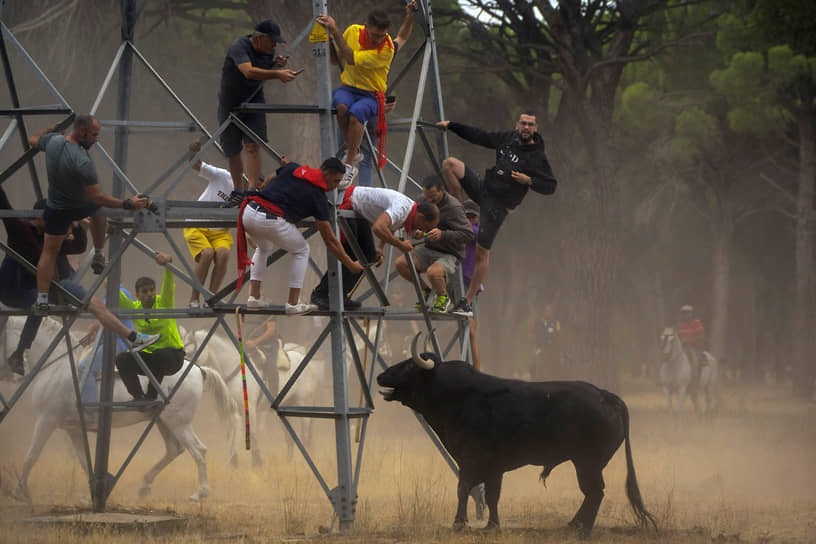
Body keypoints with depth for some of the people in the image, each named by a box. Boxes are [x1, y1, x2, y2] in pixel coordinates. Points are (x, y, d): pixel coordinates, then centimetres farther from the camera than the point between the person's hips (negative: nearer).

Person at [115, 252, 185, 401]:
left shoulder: (164, 302, -8)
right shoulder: (134, 308, 0)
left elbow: (169, 283, -25)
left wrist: (167, 262, -44)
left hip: (171, 356, -3)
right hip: (148, 356, 3)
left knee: (159, 354, -36)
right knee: (123, 359, -22)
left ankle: (152, 395, -19)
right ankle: (138, 396, -8)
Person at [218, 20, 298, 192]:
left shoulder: (268, 51, -5)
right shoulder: (239, 47, -25)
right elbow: (249, 72, -42)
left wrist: (277, 65, -11)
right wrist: (277, 74, -50)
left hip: (254, 101, 3)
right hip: (230, 104, -3)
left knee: (253, 147, -16)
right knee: (232, 152, 7)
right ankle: (238, 189, 27)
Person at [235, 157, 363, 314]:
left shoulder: (292, 168, 18)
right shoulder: (318, 196, 7)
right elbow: (330, 239, 9)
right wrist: (351, 265, 16)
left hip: (248, 211, 6)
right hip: (270, 219, -6)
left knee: (264, 249, 35)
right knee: (302, 251, 20)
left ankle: (254, 297, 26)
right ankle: (293, 303, 14)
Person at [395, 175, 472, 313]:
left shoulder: (454, 207, -20)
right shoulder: (426, 202, 2)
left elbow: (468, 234, -23)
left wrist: (443, 234, -34)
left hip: (449, 255, -7)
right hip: (429, 250, 7)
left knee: (433, 272, -37)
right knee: (400, 264, -13)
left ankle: (443, 297, -2)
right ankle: (425, 291, 12)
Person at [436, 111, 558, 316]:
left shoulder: (537, 157, -11)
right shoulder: (508, 138, 4)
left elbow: (550, 186, -8)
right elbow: (480, 137, 15)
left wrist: (529, 181, -25)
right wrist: (450, 125, 14)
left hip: (497, 205, -6)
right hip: (483, 188, 6)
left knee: (481, 252, -6)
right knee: (450, 163, -8)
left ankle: (467, 302, 3)